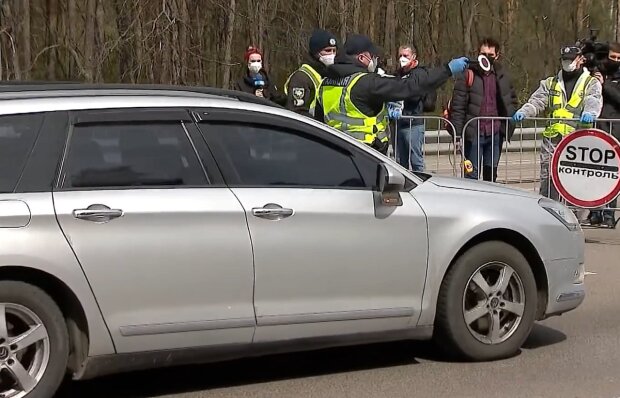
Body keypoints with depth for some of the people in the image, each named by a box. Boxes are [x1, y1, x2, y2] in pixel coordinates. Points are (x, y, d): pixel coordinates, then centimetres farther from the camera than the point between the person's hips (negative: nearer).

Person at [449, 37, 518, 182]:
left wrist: (509, 126, 5)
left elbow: (512, 100, 19)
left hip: (496, 133, 4)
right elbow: (457, 104, -7)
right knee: (472, 175, -2)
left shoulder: (502, 75, 9)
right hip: (474, 133, -4)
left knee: (491, 174, 12)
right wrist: (457, 131, -14)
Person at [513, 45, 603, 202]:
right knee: (548, 180, -1)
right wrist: (523, 112, -13)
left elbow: (594, 101, -8)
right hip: (552, 140, 3)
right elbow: (537, 101, 8)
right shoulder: (550, 83, 21)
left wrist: (590, 112, -32)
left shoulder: (591, 83, 11)